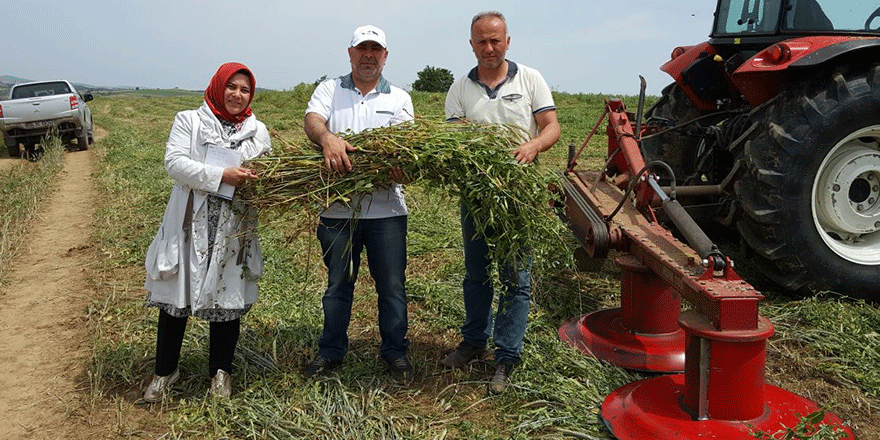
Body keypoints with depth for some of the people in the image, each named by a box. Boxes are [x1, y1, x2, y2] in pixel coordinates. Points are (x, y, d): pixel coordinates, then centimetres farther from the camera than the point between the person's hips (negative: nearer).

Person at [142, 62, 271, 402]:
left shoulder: (258, 131, 11)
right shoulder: (189, 121, 3)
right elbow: (174, 162, -10)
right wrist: (221, 175, -20)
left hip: (234, 229, 2)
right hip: (190, 226, -1)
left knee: (227, 297, 8)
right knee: (176, 297, 7)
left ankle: (220, 371, 26)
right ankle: (166, 370, 26)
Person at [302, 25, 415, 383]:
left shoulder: (399, 98, 11)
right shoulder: (330, 89, 10)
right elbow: (312, 120, -10)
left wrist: (403, 166, -25)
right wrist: (327, 138, -33)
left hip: (386, 209, 0)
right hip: (338, 208, 0)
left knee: (392, 284, 6)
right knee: (337, 283, 13)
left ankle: (395, 352, 23)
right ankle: (331, 351, 29)